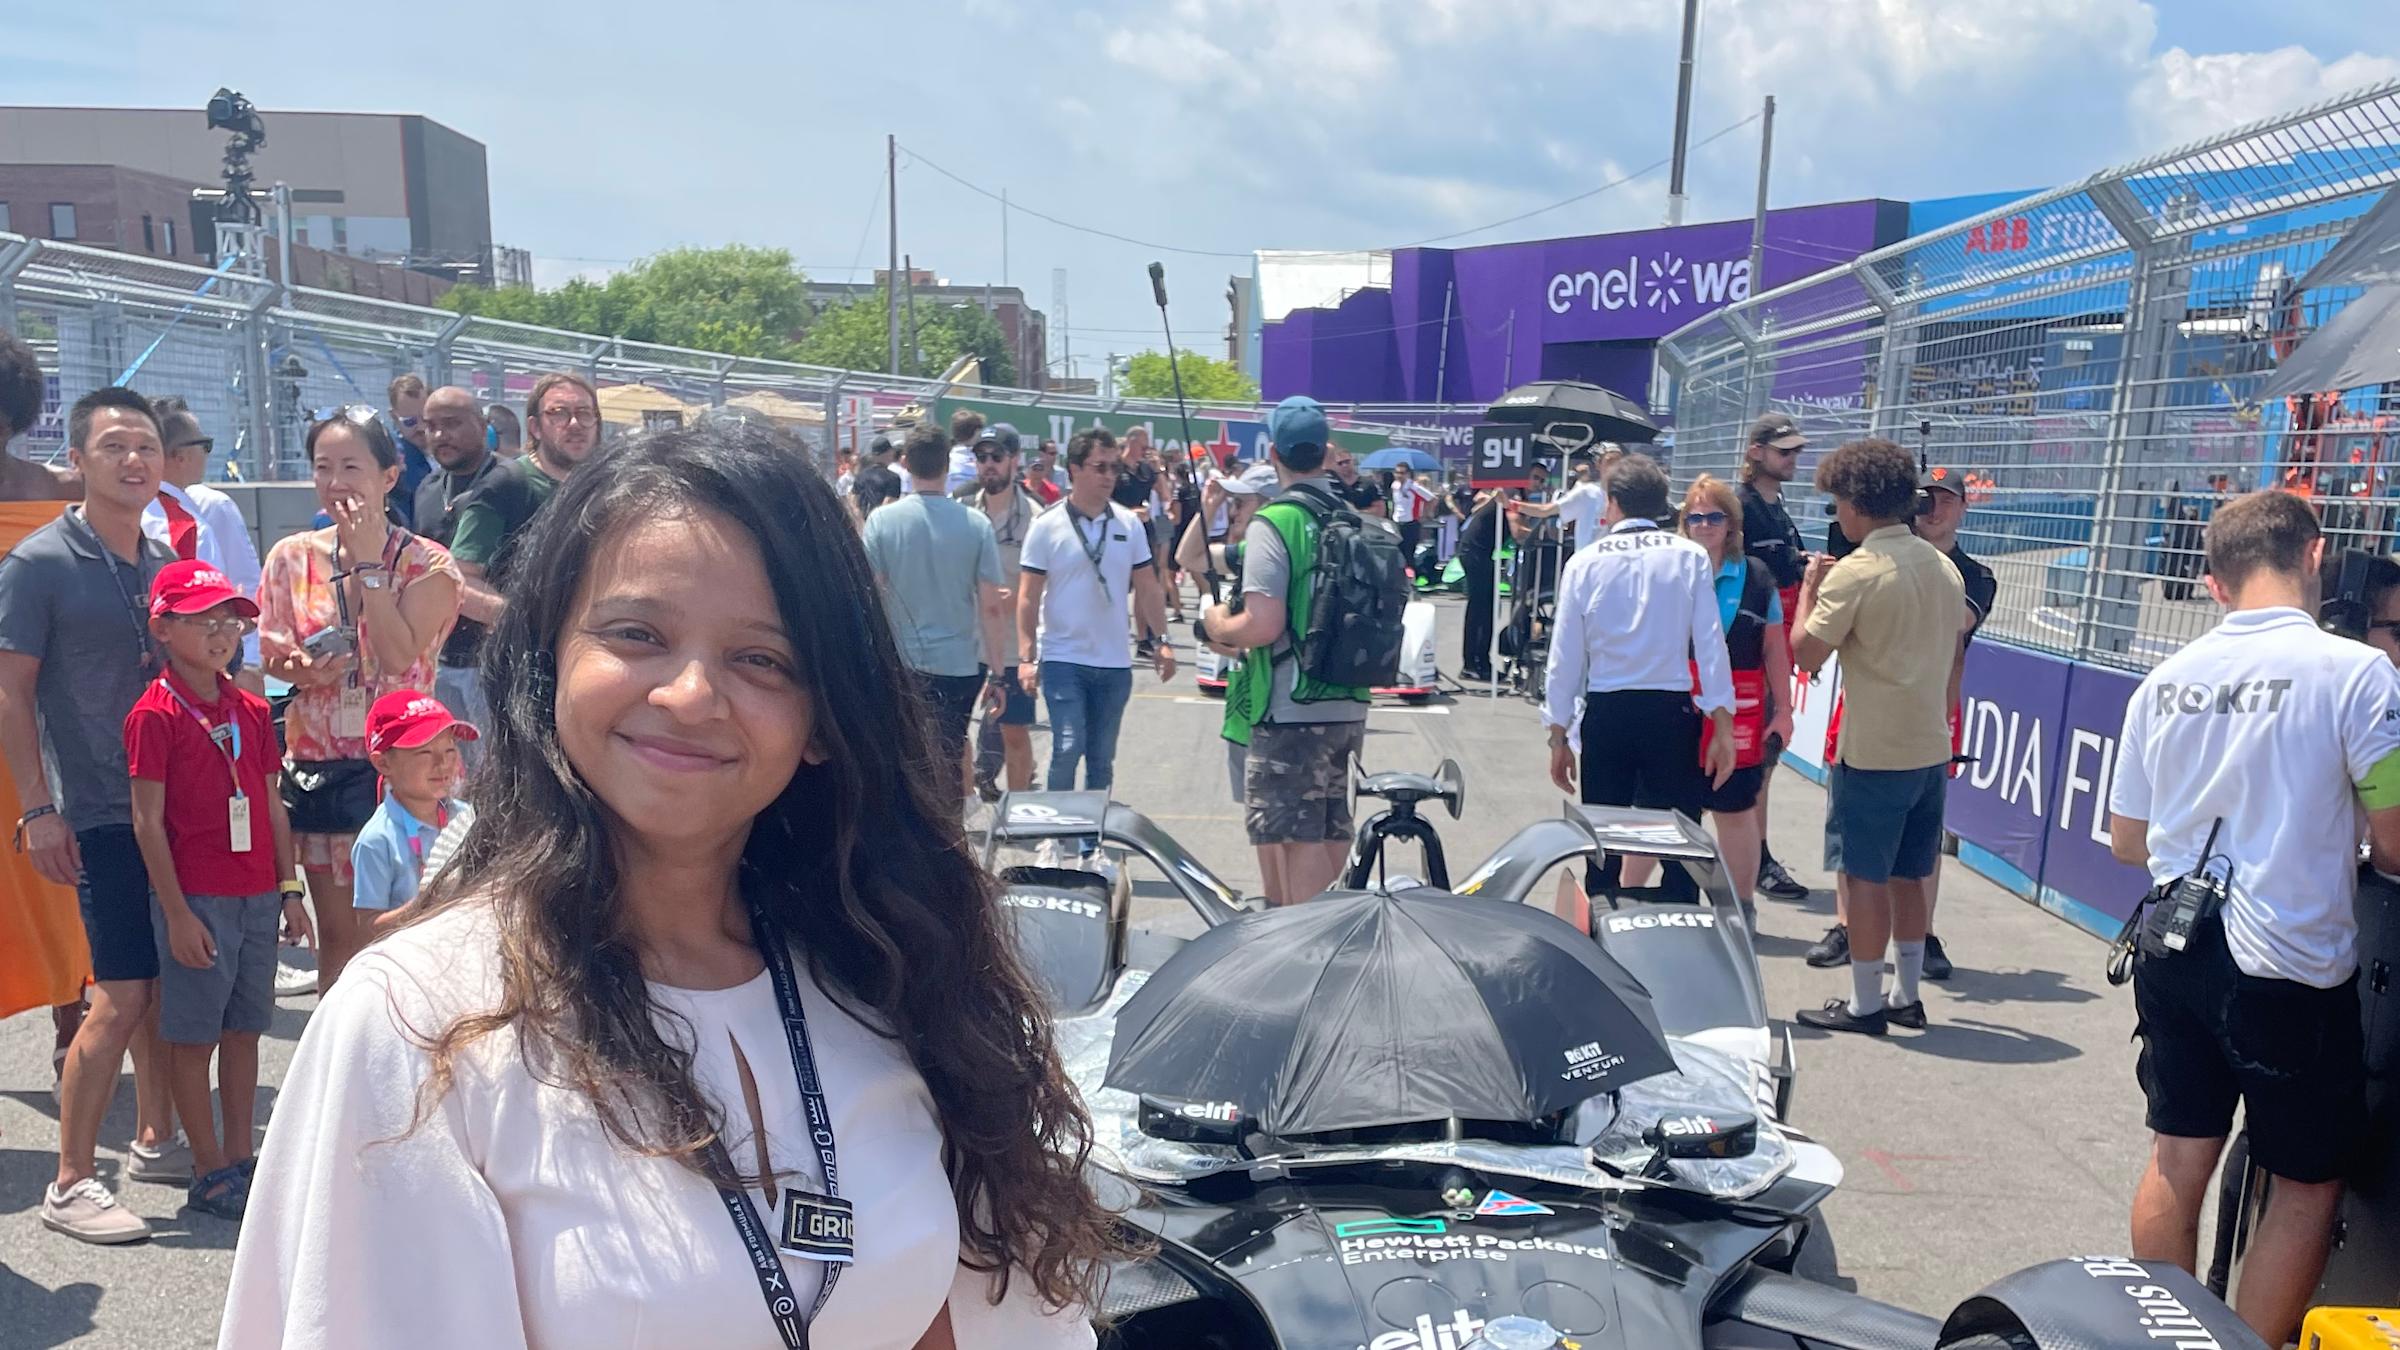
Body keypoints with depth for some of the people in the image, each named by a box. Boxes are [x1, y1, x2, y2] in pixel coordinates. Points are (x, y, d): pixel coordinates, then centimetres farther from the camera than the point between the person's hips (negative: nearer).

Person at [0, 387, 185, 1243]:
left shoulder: (166, 560, 10)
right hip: (102, 815, -6)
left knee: (167, 982, 14)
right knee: (122, 995, -7)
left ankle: (155, 1140, 28)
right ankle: (70, 1184, 6)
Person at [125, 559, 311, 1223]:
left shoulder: (252, 709, 9)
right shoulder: (154, 714, -9)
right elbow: (148, 823, -11)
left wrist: (289, 890, 11)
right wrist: (176, 913, -14)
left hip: (257, 896, 6)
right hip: (196, 900, -6)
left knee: (244, 1027, 13)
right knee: (193, 1036, 4)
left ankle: (240, 1158, 23)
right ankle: (209, 1172, 14)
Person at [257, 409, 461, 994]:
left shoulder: (427, 565, -4)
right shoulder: (292, 557, 6)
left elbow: (400, 657, -16)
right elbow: (270, 653, 7)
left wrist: (368, 564, -14)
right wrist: (302, 671, -15)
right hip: (317, 766, 3)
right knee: (338, 933, 10)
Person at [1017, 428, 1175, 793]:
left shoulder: (1129, 524, 3)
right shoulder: (1047, 527, -6)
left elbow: (1146, 588, 9)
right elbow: (1028, 597, -6)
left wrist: (1162, 641, 3)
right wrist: (1025, 657, -11)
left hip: (1115, 664, 4)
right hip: (1063, 660, -3)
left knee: (1102, 760, 11)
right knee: (1067, 749, -10)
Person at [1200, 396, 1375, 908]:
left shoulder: (1273, 523, -14)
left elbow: (1263, 625, -22)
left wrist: (1219, 624, 0)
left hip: (1290, 712, -7)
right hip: (1349, 706, 7)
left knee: (1298, 841, 0)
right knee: (1331, 834, 17)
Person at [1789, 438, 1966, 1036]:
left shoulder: (1855, 573, -15)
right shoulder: (1944, 568, 8)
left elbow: (1807, 655, -13)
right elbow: (1952, 645, 18)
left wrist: (1809, 589, -1)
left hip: (1872, 752, -7)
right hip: (1930, 746, 7)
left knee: (1866, 876, 2)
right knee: (1907, 875, 16)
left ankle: (1863, 1003, 10)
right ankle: (1906, 994, 24)